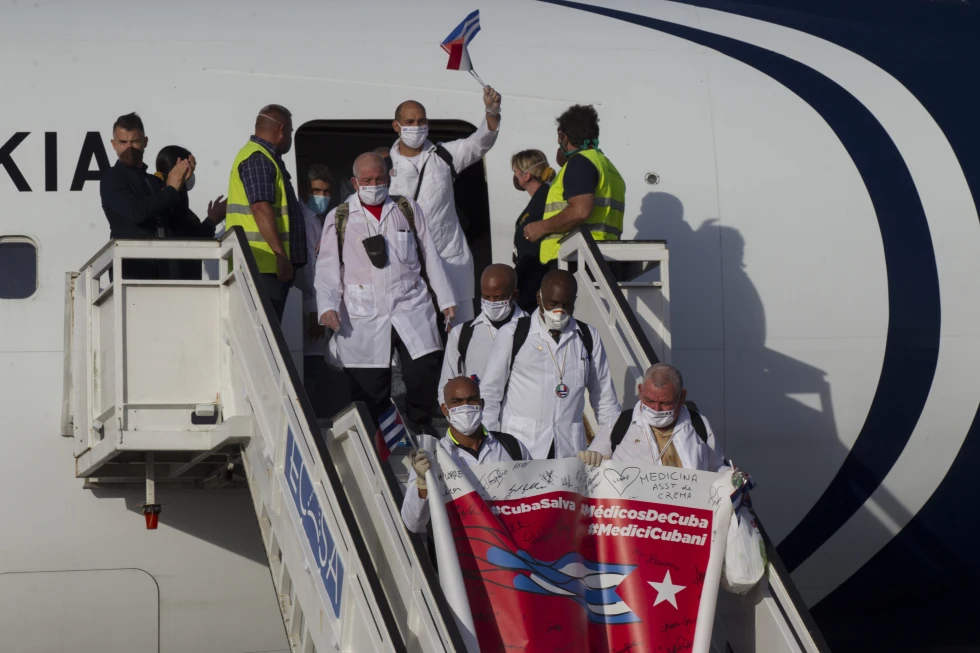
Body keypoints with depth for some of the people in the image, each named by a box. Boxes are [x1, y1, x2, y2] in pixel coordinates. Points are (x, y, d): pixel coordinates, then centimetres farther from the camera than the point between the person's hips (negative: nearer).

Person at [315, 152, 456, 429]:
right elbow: (327, 268, 6)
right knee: (369, 388, -4)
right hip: (364, 318, -1)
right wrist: (327, 305, -10)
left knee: (425, 373, -10)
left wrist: (446, 300, 14)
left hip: (411, 309, 1)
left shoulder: (407, 209, 15)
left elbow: (431, 256, 18)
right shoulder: (338, 219, 10)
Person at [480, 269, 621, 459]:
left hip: (570, 450, 2)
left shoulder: (588, 337, 12)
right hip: (519, 447, -2)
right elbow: (490, 392, 5)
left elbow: (605, 399, 17)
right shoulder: (512, 334, 3)